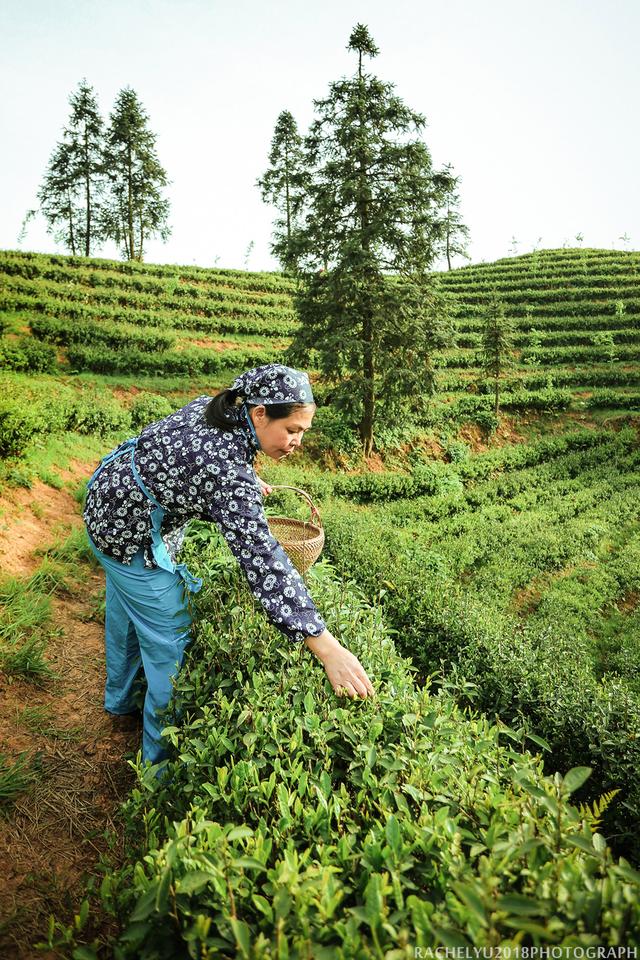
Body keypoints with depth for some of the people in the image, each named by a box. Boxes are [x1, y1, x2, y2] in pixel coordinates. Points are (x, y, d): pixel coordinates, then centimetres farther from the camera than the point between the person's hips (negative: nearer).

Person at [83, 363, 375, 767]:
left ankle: (120, 699, 55)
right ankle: (163, 760, 22)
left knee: (126, 614, 29)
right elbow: (261, 559, -41)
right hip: (135, 540, -10)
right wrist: (328, 648, -42)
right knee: (170, 645, 3)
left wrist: (248, 487, 5)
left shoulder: (208, 407, -10)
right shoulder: (230, 472, -36)